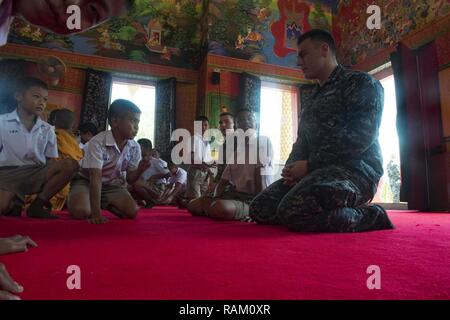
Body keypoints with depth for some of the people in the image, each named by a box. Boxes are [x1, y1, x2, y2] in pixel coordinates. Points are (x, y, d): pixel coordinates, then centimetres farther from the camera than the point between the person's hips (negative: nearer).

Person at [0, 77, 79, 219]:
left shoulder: (48, 130, 10)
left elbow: (51, 162, 10)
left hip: (36, 174, 4)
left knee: (70, 164, -24)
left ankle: (37, 205, -11)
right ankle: (14, 205, 6)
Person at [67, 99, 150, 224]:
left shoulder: (135, 147, -12)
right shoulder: (98, 143, -28)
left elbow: (129, 179, -4)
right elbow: (96, 178, -32)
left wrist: (140, 170, -29)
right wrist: (96, 213, -39)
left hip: (112, 184, 4)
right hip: (86, 181, -4)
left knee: (132, 212, -17)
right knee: (81, 211, -32)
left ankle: (106, 204, 13)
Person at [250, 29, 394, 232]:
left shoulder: (361, 83, 0)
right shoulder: (309, 99, 25)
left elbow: (362, 137, -15)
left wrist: (310, 165, -16)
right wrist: (293, 167, -1)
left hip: (355, 169, -8)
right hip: (315, 171, 8)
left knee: (293, 209, -33)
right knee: (260, 208, -8)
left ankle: (369, 216, -9)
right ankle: (337, 212, 2)